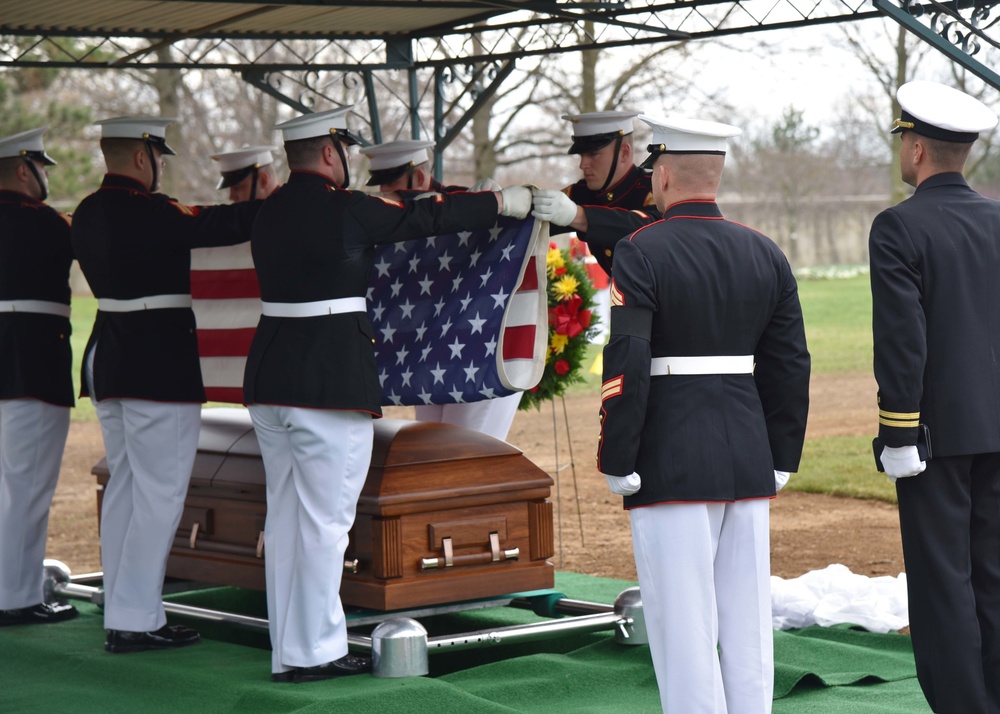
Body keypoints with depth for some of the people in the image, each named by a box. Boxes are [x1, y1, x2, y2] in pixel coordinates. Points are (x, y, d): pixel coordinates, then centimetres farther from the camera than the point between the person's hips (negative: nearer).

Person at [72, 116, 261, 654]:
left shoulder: (88, 213, 9)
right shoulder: (149, 213, -18)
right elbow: (226, 225, -17)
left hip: (107, 361, 9)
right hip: (159, 367, -9)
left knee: (124, 485, 14)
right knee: (159, 491, -3)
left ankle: (120, 611, 19)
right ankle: (135, 620, -2)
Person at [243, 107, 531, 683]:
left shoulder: (271, 211, 12)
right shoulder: (344, 208, -11)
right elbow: (425, 218, -4)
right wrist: (504, 202, 9)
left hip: (270, 377, 8)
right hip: (332, 382, -8)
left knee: (285, 515, 12)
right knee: (325, 518, -2)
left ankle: (287, 650, 17)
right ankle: (316, 651, 2)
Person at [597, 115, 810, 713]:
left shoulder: (640, 255, -9)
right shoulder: (766, 255, 7)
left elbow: (625, 369, -16)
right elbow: (790, 368, 8)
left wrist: (617, 465, -8)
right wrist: (780, 461, 15)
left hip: (672, 465, -6)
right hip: (748, 461, 6)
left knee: (684, 624, -1)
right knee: (747, 619, 10)